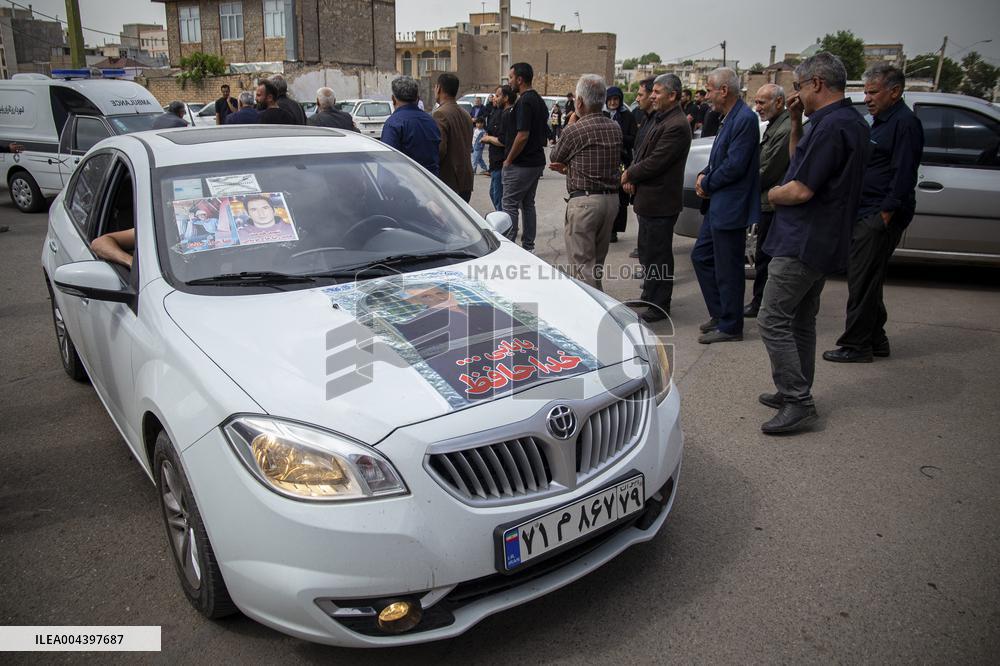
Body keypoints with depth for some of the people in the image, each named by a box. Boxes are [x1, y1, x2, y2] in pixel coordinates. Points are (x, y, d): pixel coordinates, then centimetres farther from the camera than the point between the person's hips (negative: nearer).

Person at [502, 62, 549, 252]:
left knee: (510, 205, -4)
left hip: (521, 164, -9)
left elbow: (522, 136, -24)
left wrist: (508, 160, -14)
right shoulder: (539, 100, 13)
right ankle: (528, 246, 19)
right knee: (528, 204, 14)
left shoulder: (524, 101, -17)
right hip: (537, 161, 10)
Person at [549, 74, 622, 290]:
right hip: (612, 199, 7)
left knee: (583, 263, -2)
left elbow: (555, 157, 5)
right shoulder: (615, 128, 7)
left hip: (584, 201, -7)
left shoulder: (575, 130, -13)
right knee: (597, 261, 18)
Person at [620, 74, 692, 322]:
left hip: (660, 202, -10)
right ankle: (649, 297, 36)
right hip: (648, 199, 10)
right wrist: (632, 176, -2)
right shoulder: (656, 118, 11)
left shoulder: (676, 126, -20)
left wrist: (629, 175, -9)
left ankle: (659, 307, 12)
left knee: (657, 254, 0)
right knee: (647, 252, 20)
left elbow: (655, 162, -23)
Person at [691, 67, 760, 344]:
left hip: (730, 209, -10)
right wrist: (705, 175, 2)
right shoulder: (730, 118, 13)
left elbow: (735, 166, -21)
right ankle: (720, 314, 28)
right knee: (701, 257, 16)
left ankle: (730, 326, 12)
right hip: (718, 206, 10)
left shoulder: (745, 119, -18)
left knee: (727, 270, -1)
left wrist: (707, 184, -9)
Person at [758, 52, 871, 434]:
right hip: (823, 241, 11)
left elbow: (801, 190, -22)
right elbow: (801, 161, 23)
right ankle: (797, 394, 27)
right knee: (801, 321, 18)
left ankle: (798, 402, -4)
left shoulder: (831, 126, -19)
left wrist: (772, 194, -2)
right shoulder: (851, 122, 14)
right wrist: (796, 123, 11)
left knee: (773, 321, -7)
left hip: (803, 242, -11)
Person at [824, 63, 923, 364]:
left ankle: (856, 345, 1)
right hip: (864, 215, 10)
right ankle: (875, 340, 25)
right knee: (866, 282, 15)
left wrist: (885, 215, -20)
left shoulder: (905, 123, -11)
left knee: (862, 283, -6)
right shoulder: (880, 121, 19)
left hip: (878, 217, -10)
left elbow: (904, 175, -18)